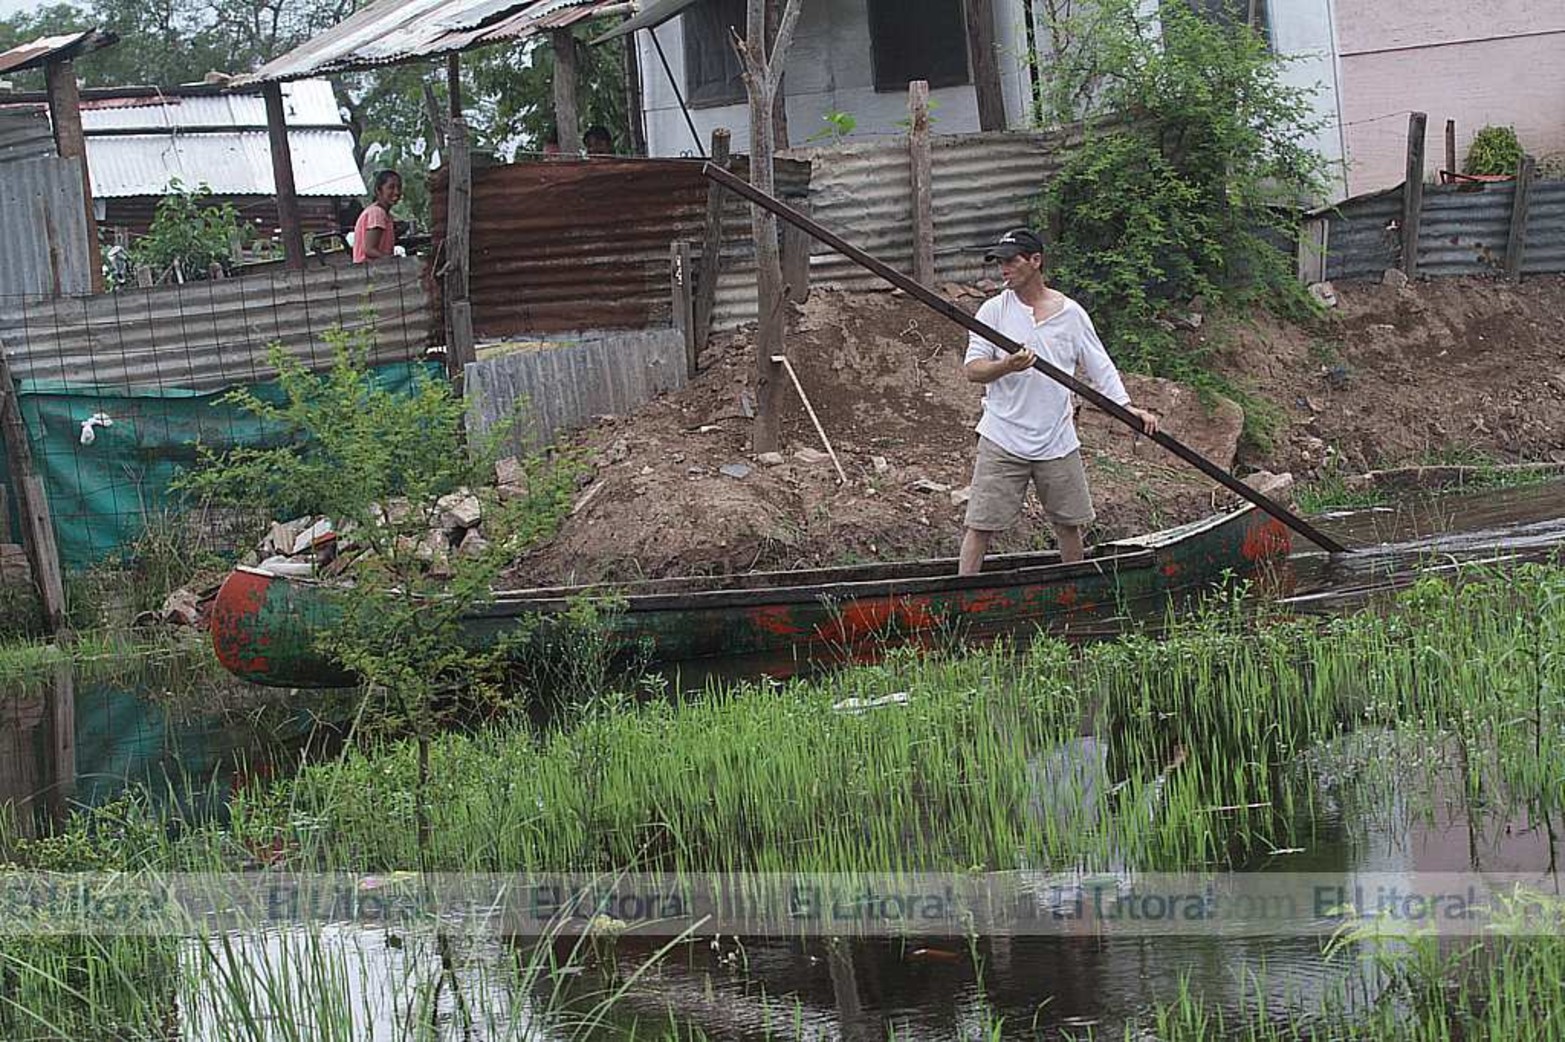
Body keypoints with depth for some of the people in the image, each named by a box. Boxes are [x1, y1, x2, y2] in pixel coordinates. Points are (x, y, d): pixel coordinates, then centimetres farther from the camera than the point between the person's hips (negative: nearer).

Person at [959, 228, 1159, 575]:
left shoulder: (1071, 313, 5)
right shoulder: (994, 311, -1)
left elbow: (1099, 366, 9)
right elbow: (972, 369, -6)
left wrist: (1127, 406, -4)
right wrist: (1006, 366, -26)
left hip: (1058, 440, 2)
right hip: (1004, 439, -2)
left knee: (1069, 524, 12)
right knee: (981, 524, -6)